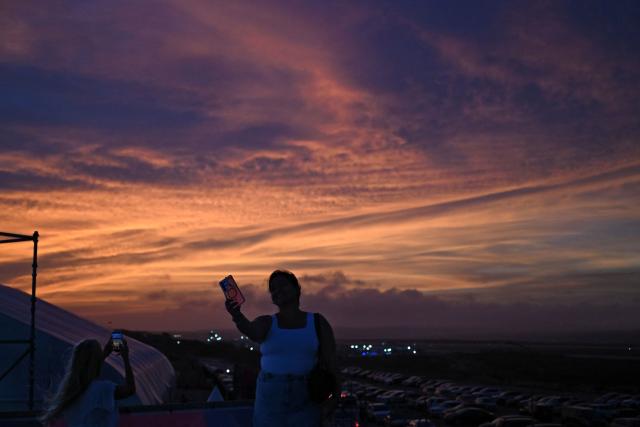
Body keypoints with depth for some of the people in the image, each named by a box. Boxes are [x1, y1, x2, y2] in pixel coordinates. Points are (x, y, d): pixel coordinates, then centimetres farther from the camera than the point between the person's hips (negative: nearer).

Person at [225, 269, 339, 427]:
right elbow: (251, 331, -21)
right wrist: (237, 316, -42)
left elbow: (331, 363, 0)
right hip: (270, 402, 1)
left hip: (305, 403, 0)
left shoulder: (318, 322, 4)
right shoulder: (266, 323, 3)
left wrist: (335, 396, -14)